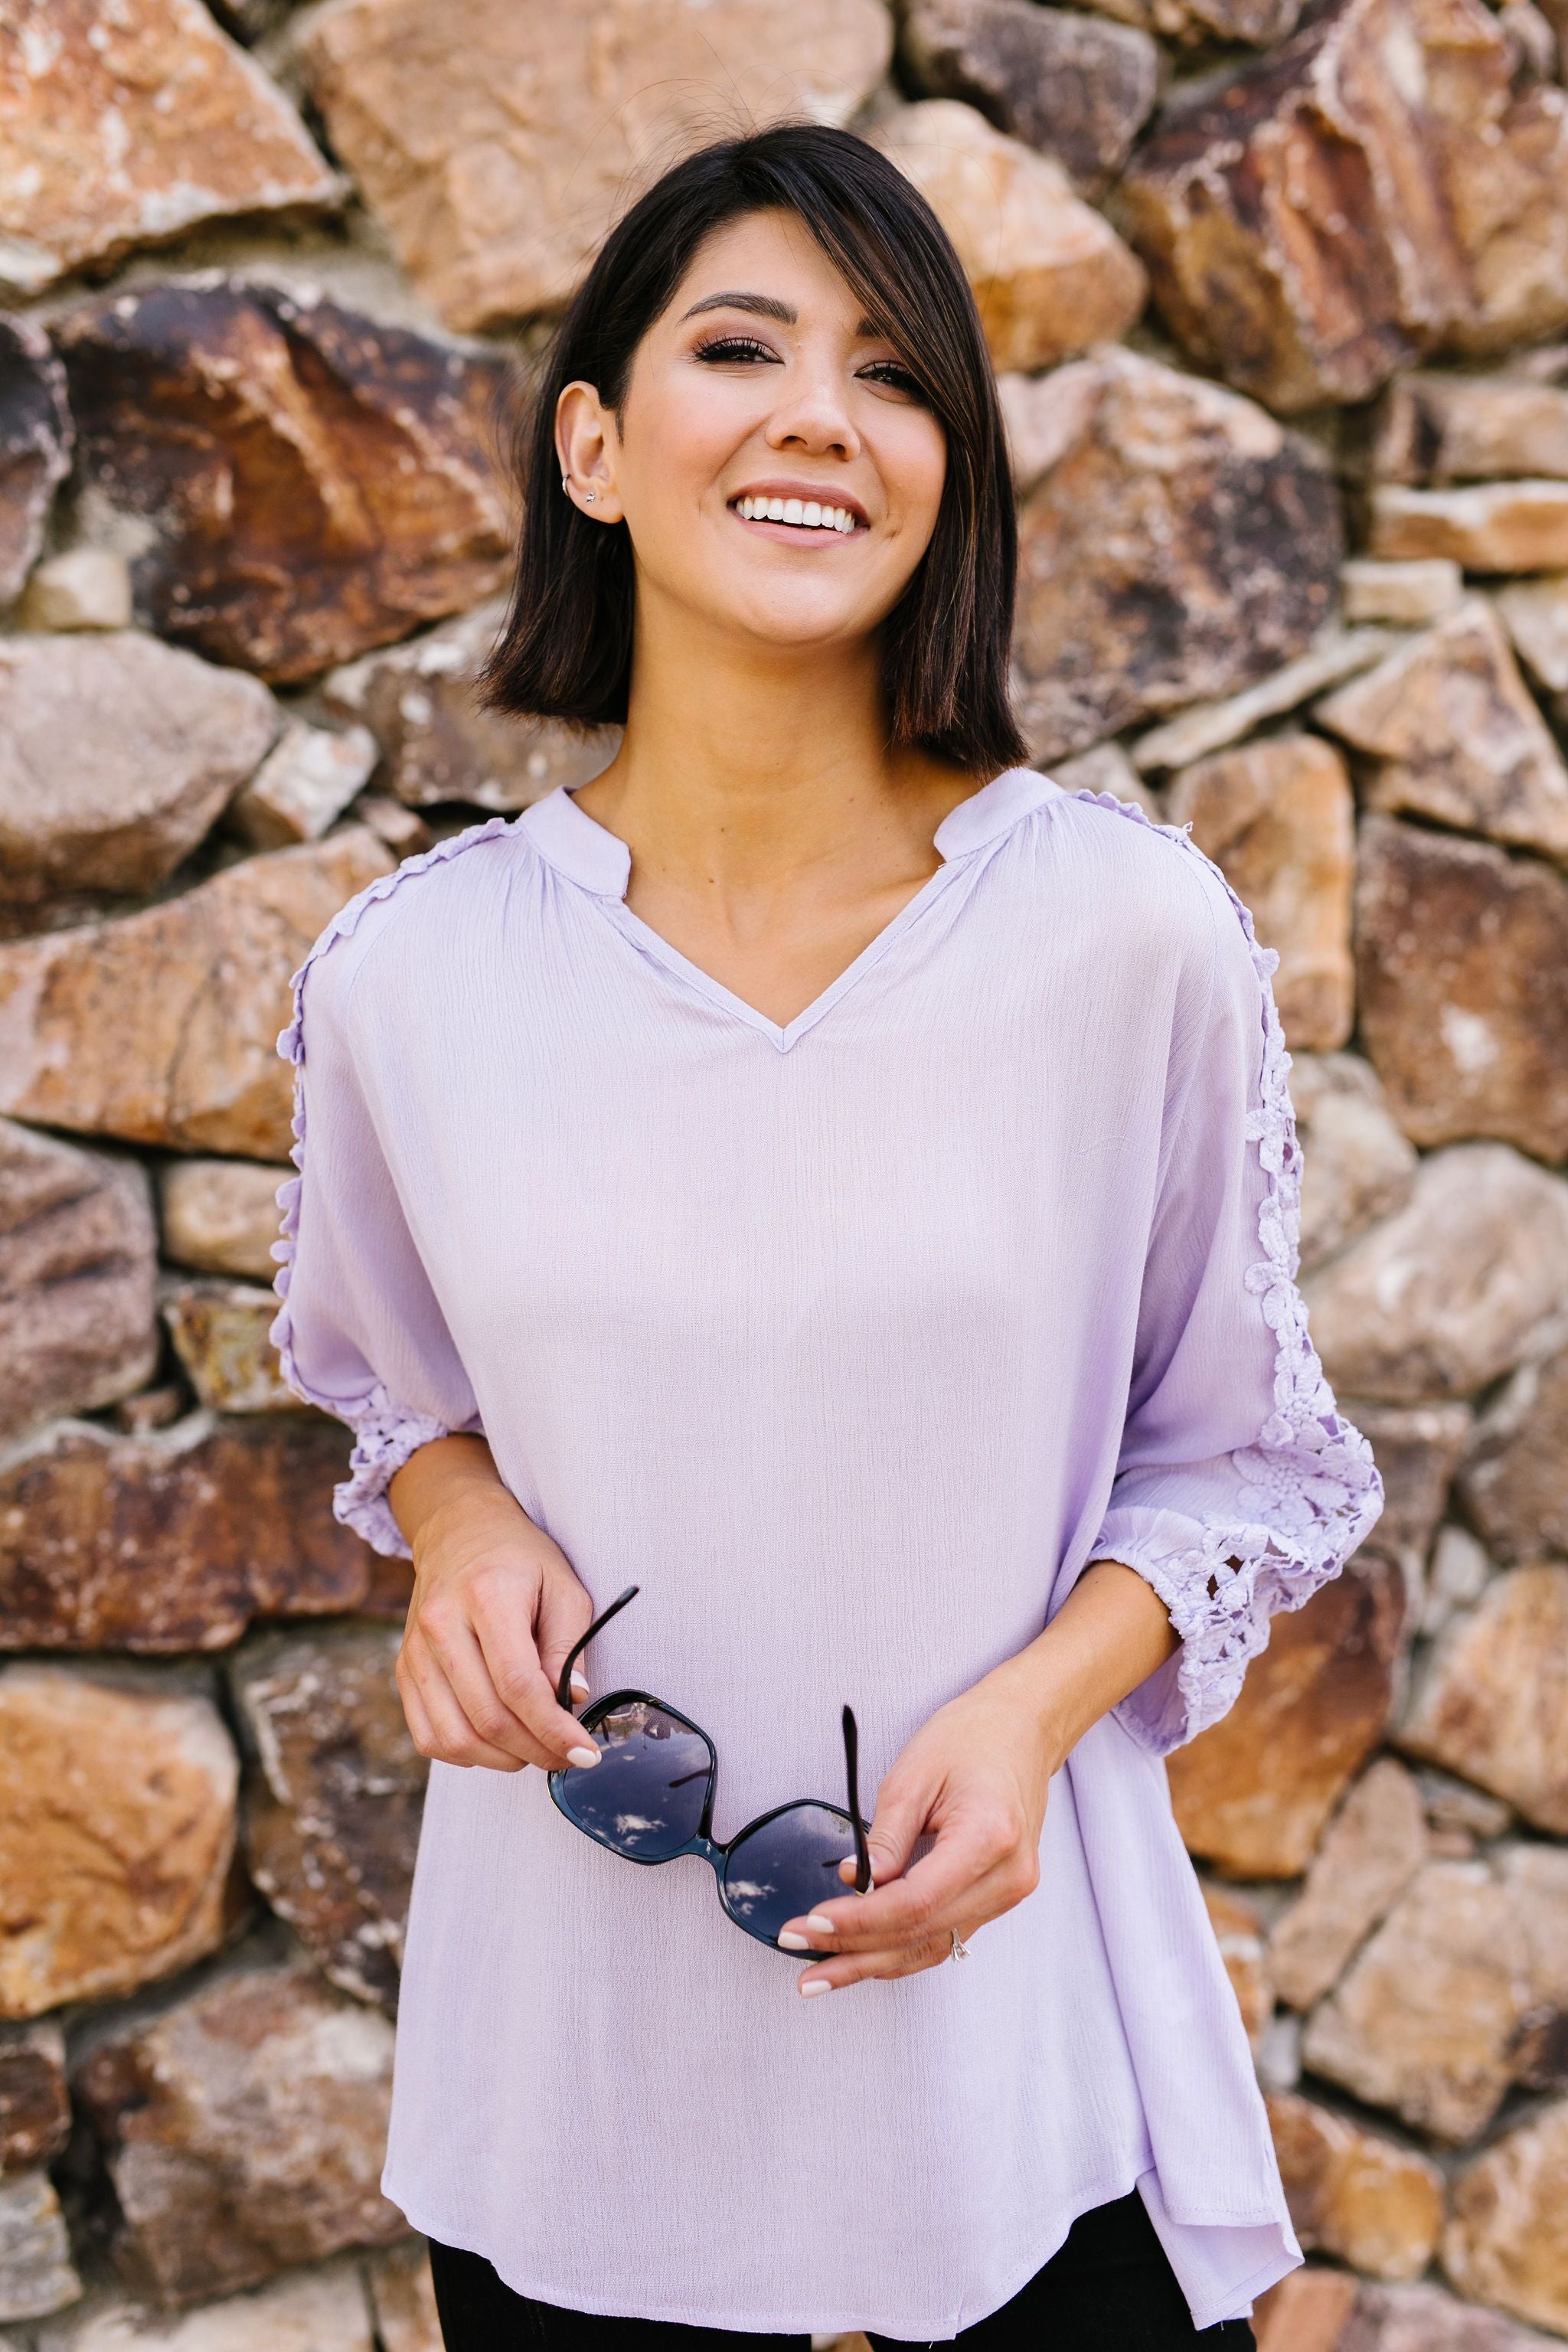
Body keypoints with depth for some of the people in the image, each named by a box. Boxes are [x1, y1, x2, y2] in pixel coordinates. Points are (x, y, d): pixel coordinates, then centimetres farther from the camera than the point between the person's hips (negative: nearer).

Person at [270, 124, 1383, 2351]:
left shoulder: (1131, 931, -11)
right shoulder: (407, 974, -6)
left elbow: (1242, 1454, 0)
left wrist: (1038, 1698, -17)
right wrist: (458, 1517, -9)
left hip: (1010, 2032, -1)